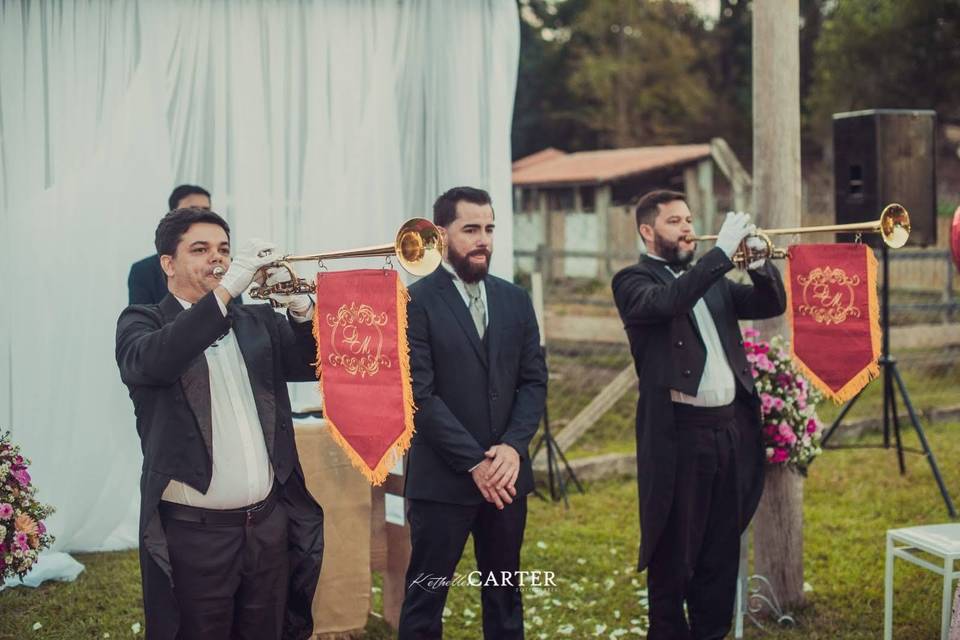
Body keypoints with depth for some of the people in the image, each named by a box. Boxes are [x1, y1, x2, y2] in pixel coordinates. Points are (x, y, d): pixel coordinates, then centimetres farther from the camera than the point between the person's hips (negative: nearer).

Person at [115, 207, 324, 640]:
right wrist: (225, 290, -27)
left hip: (270, 523, 4)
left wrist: (300, 307, -17)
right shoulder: (142, 323, 0)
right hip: (193, 531, -4)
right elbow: (150, 361, -22)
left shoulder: (260, 322, 13)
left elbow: (315, 363, 1)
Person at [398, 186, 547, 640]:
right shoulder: (414, 303, -7)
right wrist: (474, 462, -16)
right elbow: (420, 395, -13)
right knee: (425, 601, 4)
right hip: (442, 478, -5)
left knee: (505, 596, 14)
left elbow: (534, 381, 6)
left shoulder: (515, 300, 9)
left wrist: (513, 447, -10)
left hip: (506, 474, 5)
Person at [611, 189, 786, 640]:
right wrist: (723, 251, -24)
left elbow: (771, 305, 11)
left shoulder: (712, 280, 17)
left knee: (722, 551, 12)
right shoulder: (634, 281, -3)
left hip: (731, 429, 6)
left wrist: (759, 263, -7)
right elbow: (667, 302, -24)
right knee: (673, 555, 1)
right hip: (679, 434, -6)